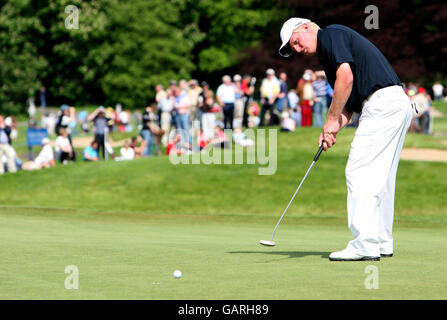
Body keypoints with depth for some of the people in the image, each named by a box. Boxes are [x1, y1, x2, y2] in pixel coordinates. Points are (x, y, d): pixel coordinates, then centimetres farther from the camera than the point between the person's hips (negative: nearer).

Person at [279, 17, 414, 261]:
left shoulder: (330, 35, -1)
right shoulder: (327, 56, 27)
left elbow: (346, 78, -15)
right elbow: (348, 105, 22)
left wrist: (332, 119, -7)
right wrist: (332, 131, 5)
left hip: (382, 103, -10)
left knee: (359, 172, -9)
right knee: (381, 176, 14)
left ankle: (365, 245, -12)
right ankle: (382, 243, 18)